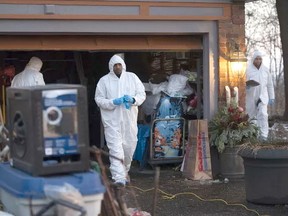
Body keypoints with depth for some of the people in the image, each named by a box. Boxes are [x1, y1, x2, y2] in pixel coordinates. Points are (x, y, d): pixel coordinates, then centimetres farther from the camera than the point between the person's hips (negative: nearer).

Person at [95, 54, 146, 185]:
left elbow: (142, 94, 8)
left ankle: (124, 171, 33)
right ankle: (119, 177, -15)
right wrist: (113, 102, -17)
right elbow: (98, 99, -1)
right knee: (115, 149, -11)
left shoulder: (132, 77, 8)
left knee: (129, 146, 11)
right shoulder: (104, 81, 1)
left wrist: (133, 100, -13)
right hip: (112, 120, -3)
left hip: (129, 119, 3)